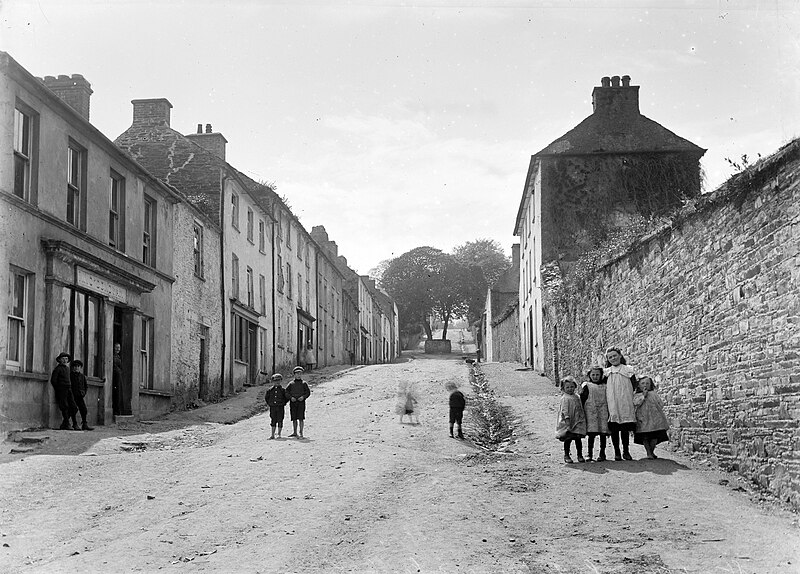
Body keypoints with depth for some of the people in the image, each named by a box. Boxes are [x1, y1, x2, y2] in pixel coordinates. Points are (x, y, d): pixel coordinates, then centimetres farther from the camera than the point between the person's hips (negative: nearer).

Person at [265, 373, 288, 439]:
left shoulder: (282, 390, 0)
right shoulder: (270, 390, 4)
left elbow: (286, 397, 9)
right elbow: (266, 397, 17)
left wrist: (283, 403, 2)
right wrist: (269, 404, 9)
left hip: (280, 407, -1)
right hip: (272, 407, 1)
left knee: (280, 421, 0)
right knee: (273, 421, 3)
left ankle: (279, 434, 7)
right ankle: (273, 435, 5)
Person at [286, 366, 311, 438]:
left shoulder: (304, 383, 7)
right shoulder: (291, 384, 10)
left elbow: (308, 392, 4)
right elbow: (286, 392, 7)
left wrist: (303, 397, -13)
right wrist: (291, 397, -10)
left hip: (301, 402, -2)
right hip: (293, 402, 2)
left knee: (301, 418, -8)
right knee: (294, 418, 7)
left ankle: (301, 433, -6)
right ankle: (295, 432, 17)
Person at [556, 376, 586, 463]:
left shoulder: (577, 397, 13)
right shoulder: (565, 398, -7)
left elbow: (580, 409, 19)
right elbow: (564, 410, -13)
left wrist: (582, 419, 16)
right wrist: (567, 419, -21)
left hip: (577, 422, 5)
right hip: (568, 423, -5)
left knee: (578, 439, 6)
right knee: (568, 439, 0)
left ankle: (580, 455, 15)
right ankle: (566, 455, 10)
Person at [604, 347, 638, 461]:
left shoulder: (628, 370, 6)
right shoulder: (606, 372, 9)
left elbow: (634, 387, 6)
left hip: (625, 403, -1)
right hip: (611, 404, 1)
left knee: (625, 428, 0)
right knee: (614, 429, 0)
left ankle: (626, 451, 10)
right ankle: (617, 452, 7)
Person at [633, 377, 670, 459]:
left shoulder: (654, 393, 18)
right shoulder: (637, 395, 11)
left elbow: (661, 404, 15)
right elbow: (635, 403, -9)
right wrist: (643, 395, -8)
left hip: (655, 418, 2)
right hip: (643, 419, -2)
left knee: (655, 437, -1)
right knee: (645, 437, -4)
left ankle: (652, 451, 16)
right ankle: (648, 453, 8)